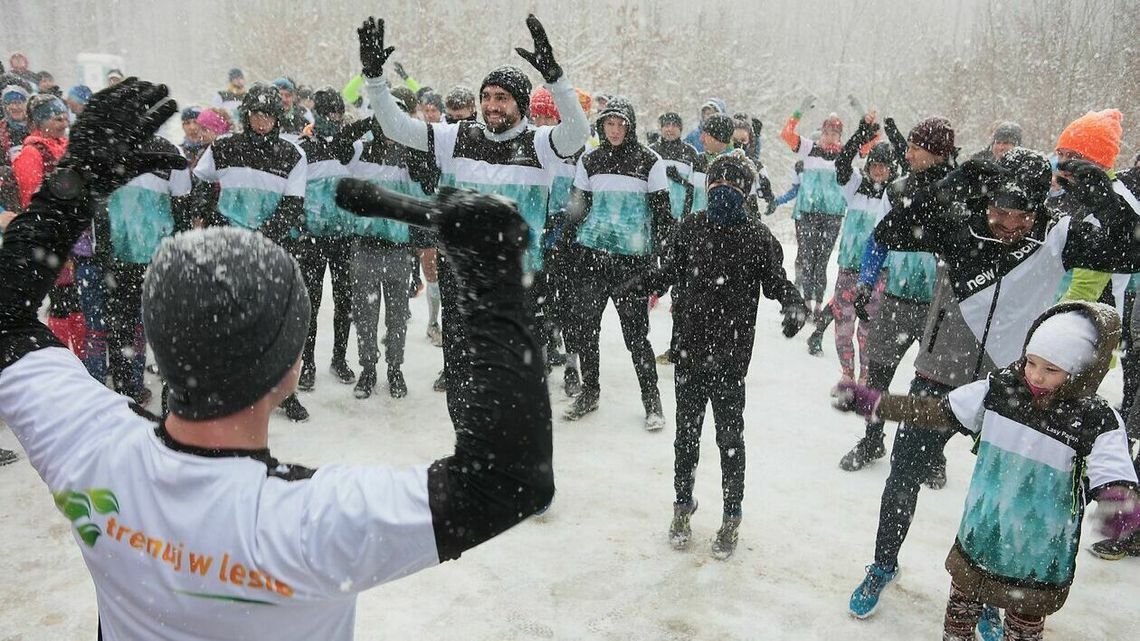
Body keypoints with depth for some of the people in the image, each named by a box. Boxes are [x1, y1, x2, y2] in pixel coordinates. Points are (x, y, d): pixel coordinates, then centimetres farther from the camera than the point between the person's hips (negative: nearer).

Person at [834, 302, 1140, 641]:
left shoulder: (1097, 422, -18)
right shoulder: (998, 390, -10)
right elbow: (933, 412, -4)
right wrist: (870, 401, -9)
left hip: (1037, 565, -3)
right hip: (978, 543, 3)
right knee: (960, 613, 23)